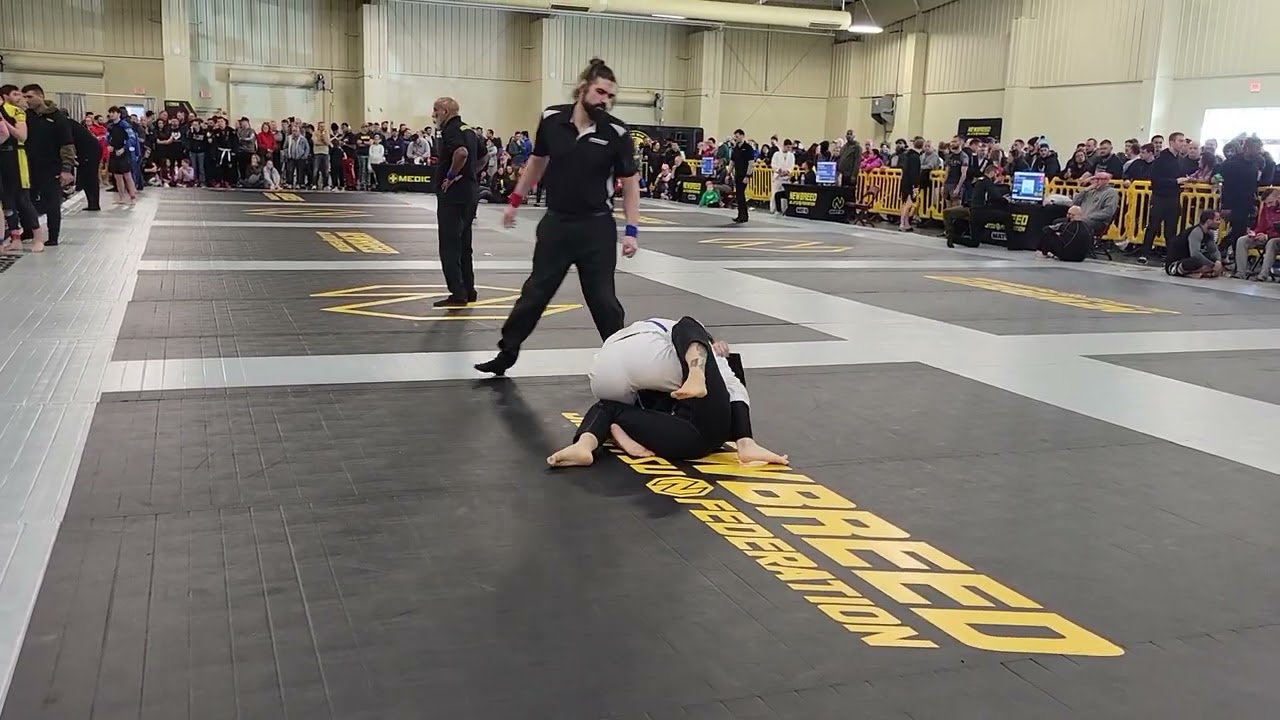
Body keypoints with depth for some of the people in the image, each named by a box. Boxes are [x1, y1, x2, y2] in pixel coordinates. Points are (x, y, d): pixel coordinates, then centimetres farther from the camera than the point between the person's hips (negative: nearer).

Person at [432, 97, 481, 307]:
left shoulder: (451, 130, -13)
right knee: (464, 244, 16)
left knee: (449, 246, -5)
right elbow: (481, 159, 24)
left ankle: (457, 294, -5)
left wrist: (451, 175, -20)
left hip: (454, 194, -9)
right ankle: (468, 290, 21)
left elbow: (461, 152, -33)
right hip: (471, 191, 9)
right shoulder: (468, 129, 15)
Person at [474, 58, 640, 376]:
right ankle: (507, 353, 22)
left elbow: (630, 183, -4)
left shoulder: (616, 133, -12)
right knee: (535, 291, 10)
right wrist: (515, 200, 16)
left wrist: (631, 230, -10)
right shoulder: (551, 118, -5)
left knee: (602, 298, 2)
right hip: (555, 222, 2)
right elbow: (537, 162, 11)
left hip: (596, 227, -2)